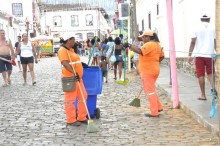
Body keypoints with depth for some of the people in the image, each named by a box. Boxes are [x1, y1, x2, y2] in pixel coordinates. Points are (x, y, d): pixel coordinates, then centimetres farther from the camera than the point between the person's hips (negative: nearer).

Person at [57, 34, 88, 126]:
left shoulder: (70, 49, 17)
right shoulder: (62, 50, -12)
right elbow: (65, 64, -25)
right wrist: (75, 73, -32)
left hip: (78, 77, 10)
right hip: (70, 78, -10)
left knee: (83, 97, 12)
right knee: (70, 99, -2)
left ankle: (81, 117, 21)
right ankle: (71, 120, 6)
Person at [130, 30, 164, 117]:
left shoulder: (149, 44, -16)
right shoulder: (157, 44, 14)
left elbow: (140, 51, -33)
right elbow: (161, 56, 23)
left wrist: (130, 46, -25)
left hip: (148, 71, -10)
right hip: (154, 70, 10)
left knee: (150, 91, -3)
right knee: (150, 90, 21)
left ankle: (154, 112, 1)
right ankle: (158, 107, 24)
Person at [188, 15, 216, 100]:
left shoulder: (197, 28, 2)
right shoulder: (213, 28, 5)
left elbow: (193, 42, -3)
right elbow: (215, 43, 1)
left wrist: (190, 55, -2)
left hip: (199, 55, -1)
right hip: (210, 54, 1)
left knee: (201, 75, 5)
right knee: (210, 73, 13)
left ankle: (203, 95, 7)